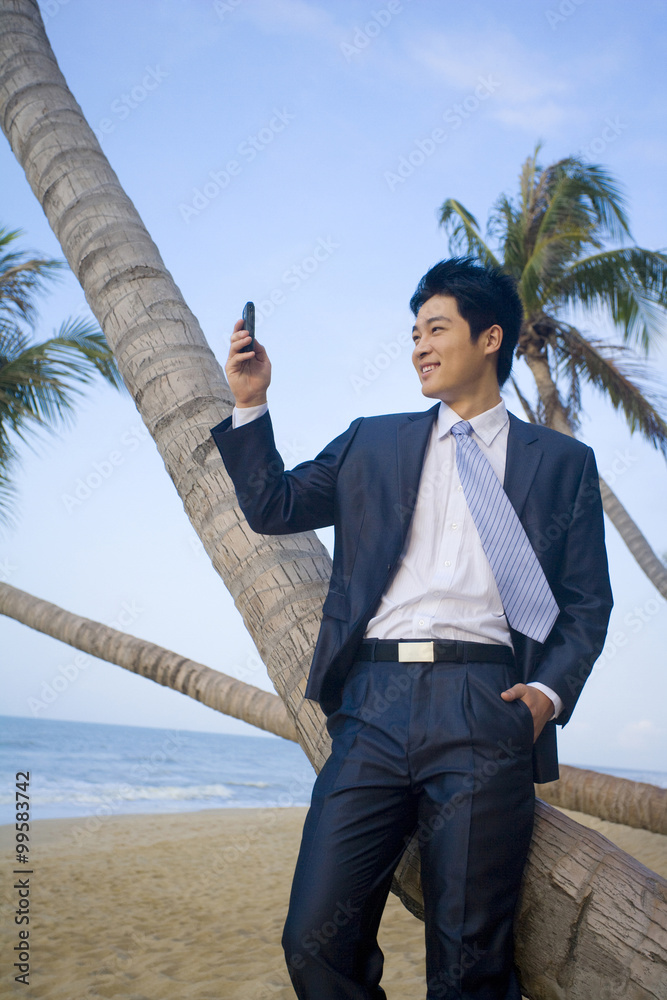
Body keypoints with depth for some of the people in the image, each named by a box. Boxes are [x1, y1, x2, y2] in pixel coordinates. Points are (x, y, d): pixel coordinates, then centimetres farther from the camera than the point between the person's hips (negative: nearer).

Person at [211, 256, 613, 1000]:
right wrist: (249, 405, 7)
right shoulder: (373, 444, 20)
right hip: (374, 705, 2)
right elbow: (272, 507, 19)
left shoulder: (562, 462, 14)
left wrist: (550, 690, -6)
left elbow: (587, 603, 11)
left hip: (485, 708, -2)